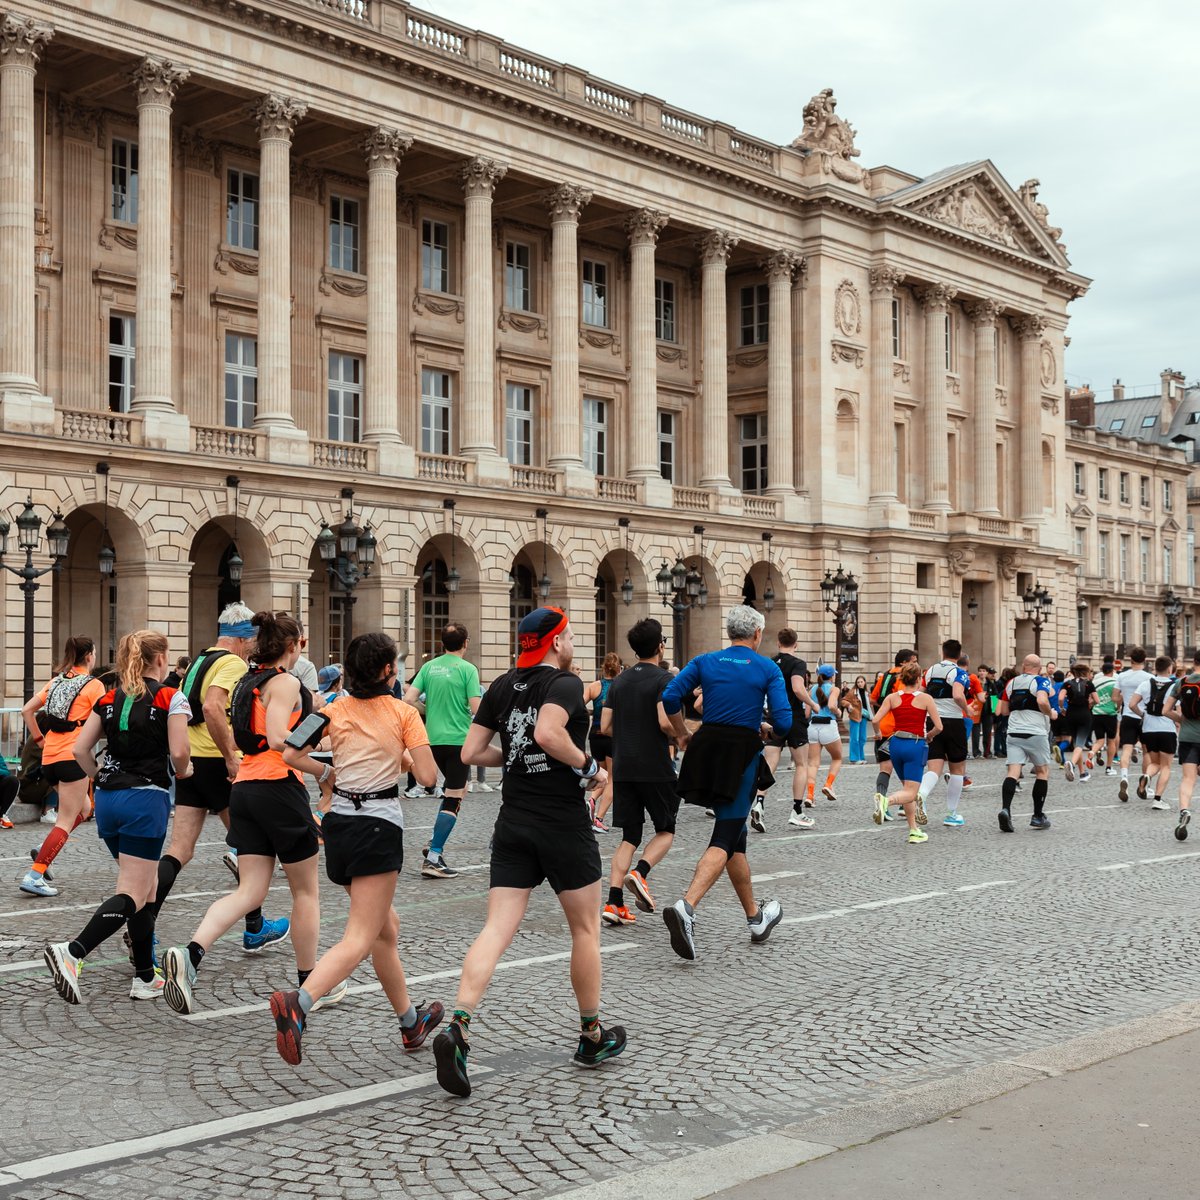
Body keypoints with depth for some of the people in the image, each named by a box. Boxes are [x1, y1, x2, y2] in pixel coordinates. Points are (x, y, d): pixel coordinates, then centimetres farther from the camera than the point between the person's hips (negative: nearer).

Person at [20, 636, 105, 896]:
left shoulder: (57, 681, 15)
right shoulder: (94, 685, -5)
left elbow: (27, 710, 13)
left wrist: (39, 739, 16)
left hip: (49, 757, 8)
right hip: (72, 757, -8)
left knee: (82, 809, 24)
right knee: (66, 823, -3)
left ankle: (44, 850, 7)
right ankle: (34, 876, -13)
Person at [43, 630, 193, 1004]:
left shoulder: (109, 699, 11)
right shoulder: (171, 698, -5)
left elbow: (80, 749, 7)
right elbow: (179, 752, -14)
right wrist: (182, 772, 7)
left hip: (108, 798, 7)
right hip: (146, 798, -7)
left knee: (146, 887, 17)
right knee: (132, 895, -5)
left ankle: (145, 977, 18)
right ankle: (72, 952, -26)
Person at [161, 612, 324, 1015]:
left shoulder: (247, 683, 17)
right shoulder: (286, 682, -8)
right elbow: (278, 739, -22)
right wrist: (321, 771, -15)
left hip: (244, 787, 7)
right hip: (280, 787, -7)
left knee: (249, 892, 2)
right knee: (305, 891, 8)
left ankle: (190, 954, -21)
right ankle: (310, 985, 16)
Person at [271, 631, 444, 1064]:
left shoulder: (336, 710, 6)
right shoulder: (404, 713, -4)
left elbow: (290, 755, 1)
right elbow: (428, 776, -7)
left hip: (339, 822, 6)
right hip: (379, 826, -6)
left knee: (386, 926, 21)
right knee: (360, 939, -9)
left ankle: (411, 1022, 31)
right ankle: (298, 1003, -33)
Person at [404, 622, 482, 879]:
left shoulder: (429, 667, 6)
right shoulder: (467, 669, -9)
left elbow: (409, 699, 0)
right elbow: (477, 709, -14)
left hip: (433, 739, 6)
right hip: (458, 740, -6)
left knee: (456, 788, 25)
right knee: (453, 799, -2)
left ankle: (435, 842, 18)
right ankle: (433, 858, -8)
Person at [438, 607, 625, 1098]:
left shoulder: (502, 687, 9)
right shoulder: (565, 683, -10)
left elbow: (471, 752, 7)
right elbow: (548, 733, -29)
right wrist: (588, 765, -14)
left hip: (513, 824, 5)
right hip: (564, 824, -5)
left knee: (497, 928, -1)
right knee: (585, 930, 12)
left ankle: (457, 1025, -21)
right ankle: (592, 1036, 24)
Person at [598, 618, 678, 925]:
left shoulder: (619, 681, 10)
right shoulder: (663, 679, -9)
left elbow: (605, 728, 8)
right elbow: (665, 722, -20)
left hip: (623, 769, 5)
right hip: (655, 768, -5)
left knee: (629, 836, 9)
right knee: (665, 830, 12)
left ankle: (614, 903, -2)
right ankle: (640, 873, -13)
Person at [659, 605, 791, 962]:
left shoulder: (705, 661, 7)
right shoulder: (768, 669, -1)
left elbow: (670, 697, -4)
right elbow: (784, 722, -8)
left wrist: (682, 734, 11)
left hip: (707, 746, 5)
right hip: (742, 754, -5)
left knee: (735, 834, 18)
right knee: (725, 840, -8)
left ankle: (756, 917, 30)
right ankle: (686, 907, -30)